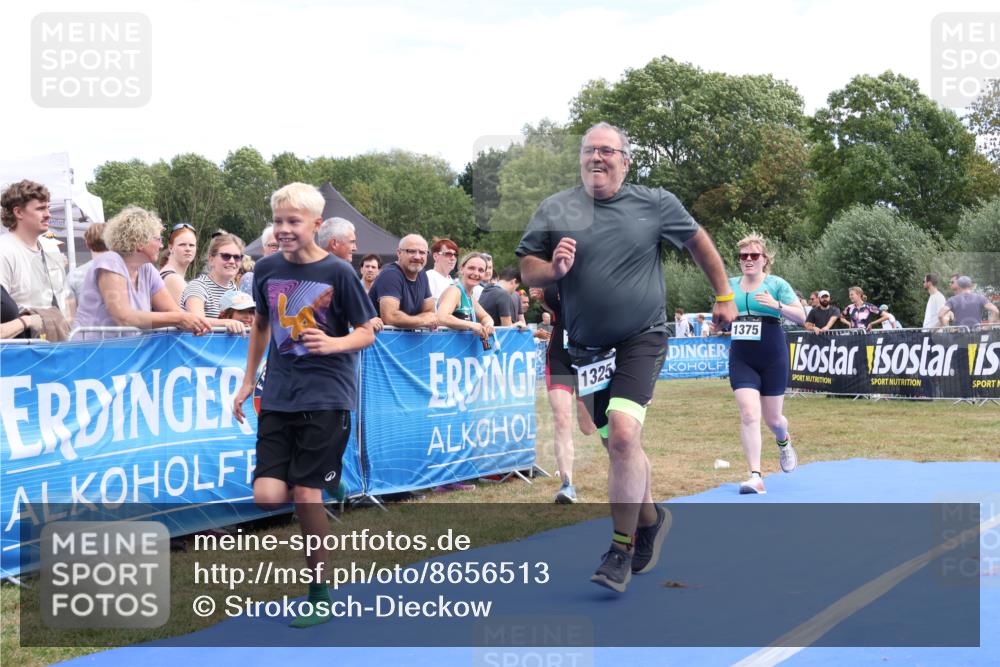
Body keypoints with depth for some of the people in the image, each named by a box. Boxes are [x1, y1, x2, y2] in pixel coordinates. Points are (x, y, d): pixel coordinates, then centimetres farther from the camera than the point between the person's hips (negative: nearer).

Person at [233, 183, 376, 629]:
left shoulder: (338, 273, -7)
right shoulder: (267, 270, 5)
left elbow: (366, 333, -3)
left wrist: (333, 343, -23)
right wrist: (248, 381, 21)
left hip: (326, 396, -4)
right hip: (278, 396, 4)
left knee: (305, 495, -5)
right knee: (267, 496, -8)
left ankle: (320, 595, 11)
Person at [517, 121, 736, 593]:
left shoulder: (655, 204, -1)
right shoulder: (554, 209, 1)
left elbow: (697, 241, 13)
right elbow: (526, 269, 4)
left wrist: (724, 296, 17)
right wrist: (553, 270, -18)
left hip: (642, 339, -3)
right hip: (587, 348, 3)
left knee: (623, 435, -21)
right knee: (619, 445, 14)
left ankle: (621, 553, -11)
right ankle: (650, 519, 40)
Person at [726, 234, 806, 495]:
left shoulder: (777, 284, -3)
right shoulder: (730, 285, 7)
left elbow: (801, 317, -6)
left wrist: (777, 305, -22)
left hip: (773, 359, -2)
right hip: (741, 360, 2)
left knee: (772, 418, 9)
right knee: (749, 414, -14)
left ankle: (784, 442, 46)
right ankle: (755, 476, -13)